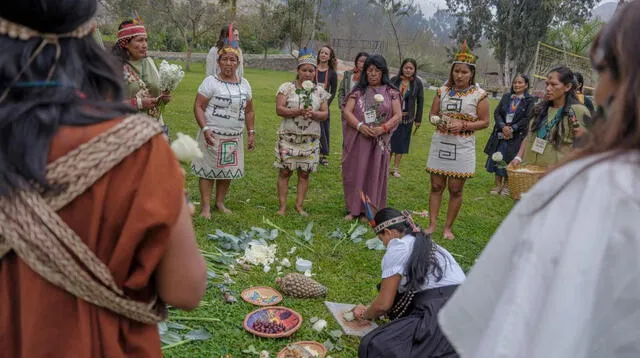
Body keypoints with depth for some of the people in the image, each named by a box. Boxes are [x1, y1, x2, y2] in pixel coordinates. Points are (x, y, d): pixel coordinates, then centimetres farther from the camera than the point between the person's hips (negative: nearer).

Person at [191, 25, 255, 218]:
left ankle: (220, 203, 27)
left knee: (228, 171, 12)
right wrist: (205, 129, -20)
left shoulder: (244, 84, 8)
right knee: (209, 170, 0)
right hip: (213, 135, -5)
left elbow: (249, 111, 15)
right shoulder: (210, 82, -7)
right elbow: (198, 107, -10)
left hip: (235, 137, 5)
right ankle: (205, 206, 9)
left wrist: (251, 133, 10)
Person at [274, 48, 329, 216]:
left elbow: (325, 114, 6)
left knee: (304, 173, 5)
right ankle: (282, 206, 7)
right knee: (285, 171, -1)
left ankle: (299, 205, 15)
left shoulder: (320, 91, 8)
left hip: (310, 139, 3)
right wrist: (298, 111, -22)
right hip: (288, 137, -2)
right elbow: (279, 109, -8)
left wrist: (313, 114, -16)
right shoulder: (287, 87, 0)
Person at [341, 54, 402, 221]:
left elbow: (398, 115, 0)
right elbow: (346, 111, -2)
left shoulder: (390, 92, 4)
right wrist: (360, 126, -19)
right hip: (358, 140, 1)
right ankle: (354, 208, 16)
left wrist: (383, 128, -16)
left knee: (375, 174, 4)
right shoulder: (359, 91, 6)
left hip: (380, 141, -1)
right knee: (355, 173, 4)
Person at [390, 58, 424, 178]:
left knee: (401, 143, 7)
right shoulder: (394, 80, -3)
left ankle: (396, 168, 17)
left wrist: (418, 119, 2)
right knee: (389, 140, 5)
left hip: (407, 118, 0)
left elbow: (420, 101, 2)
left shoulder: (417, 83, -2)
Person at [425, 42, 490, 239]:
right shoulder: (443, 91, 5)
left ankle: (448, 227, 17)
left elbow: (484, 122, -2)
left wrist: (463, 125, -17)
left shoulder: (479, 95, -4)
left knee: (455, 190, 4)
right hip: (440, 143, 3)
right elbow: (432, 114, 12)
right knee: (436, 186, 6)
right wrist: (438, 120, -12)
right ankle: (432, 224, 15)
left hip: (462, 147, -2)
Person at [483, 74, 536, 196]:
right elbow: (497, 113, 4)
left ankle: (506, 185, 17)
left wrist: (512, 128, -14)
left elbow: (527, 118, -8)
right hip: (501, 134, 4)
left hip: (517, 135, -3)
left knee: (510, 160, 1)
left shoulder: (530, 100, -1)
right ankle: (498, 184, 17)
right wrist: (503, 126, -12)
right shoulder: (506, 97, 10)